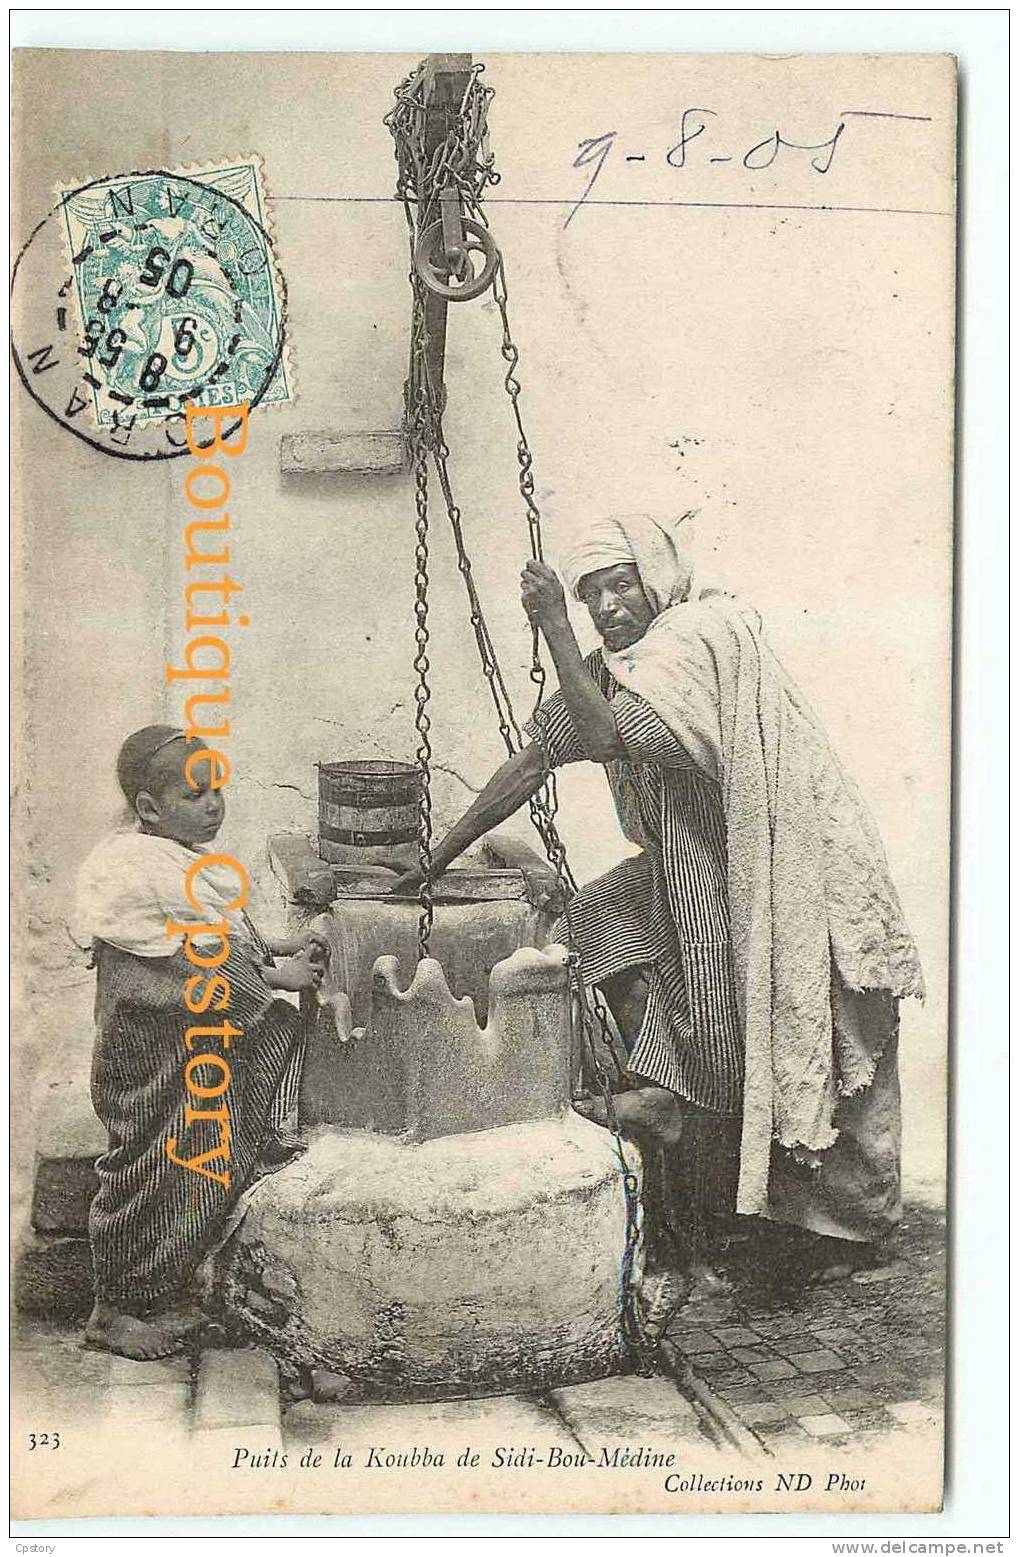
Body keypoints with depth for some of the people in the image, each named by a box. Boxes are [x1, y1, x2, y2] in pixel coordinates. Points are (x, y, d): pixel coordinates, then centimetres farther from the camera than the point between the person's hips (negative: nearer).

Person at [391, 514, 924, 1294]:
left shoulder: (705, 637, -20)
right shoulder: (614, 668, 5)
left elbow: (605, 735, -31)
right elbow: (532, 762, 4)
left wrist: (553, 628, -25)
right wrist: (436, 860, 3)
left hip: (785, 871, -8)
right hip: (690, 871, 8)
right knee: (599, 928, -6)